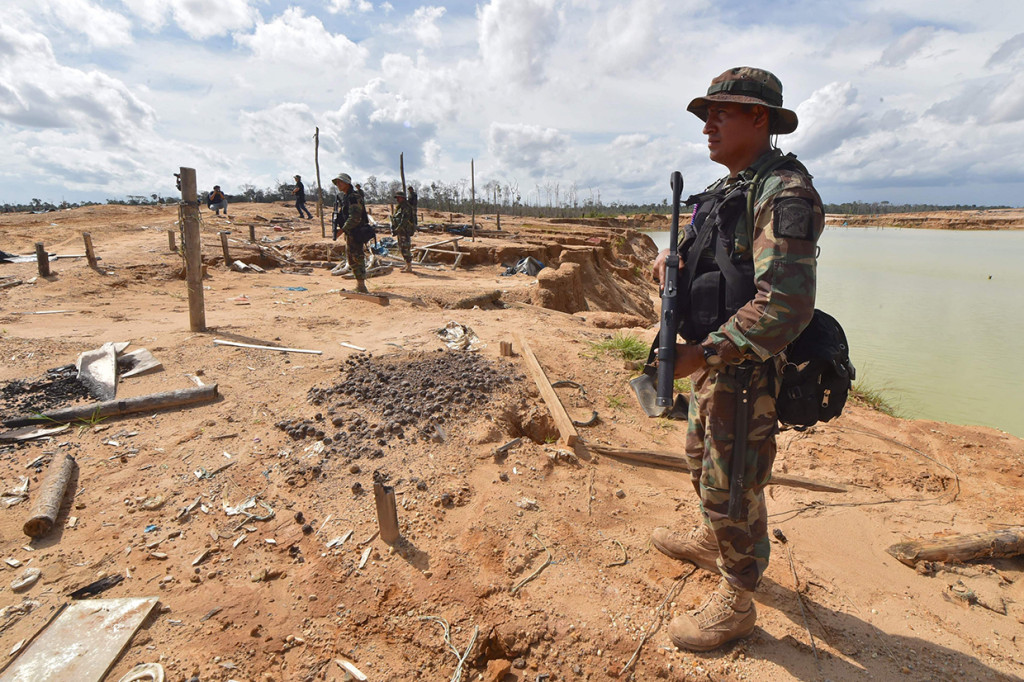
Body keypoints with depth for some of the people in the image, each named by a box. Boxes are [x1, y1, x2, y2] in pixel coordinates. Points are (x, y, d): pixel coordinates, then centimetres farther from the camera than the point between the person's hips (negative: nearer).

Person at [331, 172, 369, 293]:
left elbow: (355, 218, -23)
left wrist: (342, 229, -19)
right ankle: (359, 284, 23)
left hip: (355, 232, -10)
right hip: (348, 233, 10)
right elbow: (339, 215, 22)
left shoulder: (353, 197, -16)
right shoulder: (341, 197, 13)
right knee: (351, 257, 14)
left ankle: (362, 286, -7)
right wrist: (337, 228, 8)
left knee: (356, 257, -10)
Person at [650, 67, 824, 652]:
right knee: (704, 457, 26)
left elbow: (786, 307, -30)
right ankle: (712, 542, 51)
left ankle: (736, 603, 26)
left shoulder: (784, 193, -20)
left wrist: (701, 354, -30)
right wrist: (674, 255, 2)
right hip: (715, 359, 10)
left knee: (733, 486, 4)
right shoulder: (728, 191, 10)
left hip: (747, 370, -10)